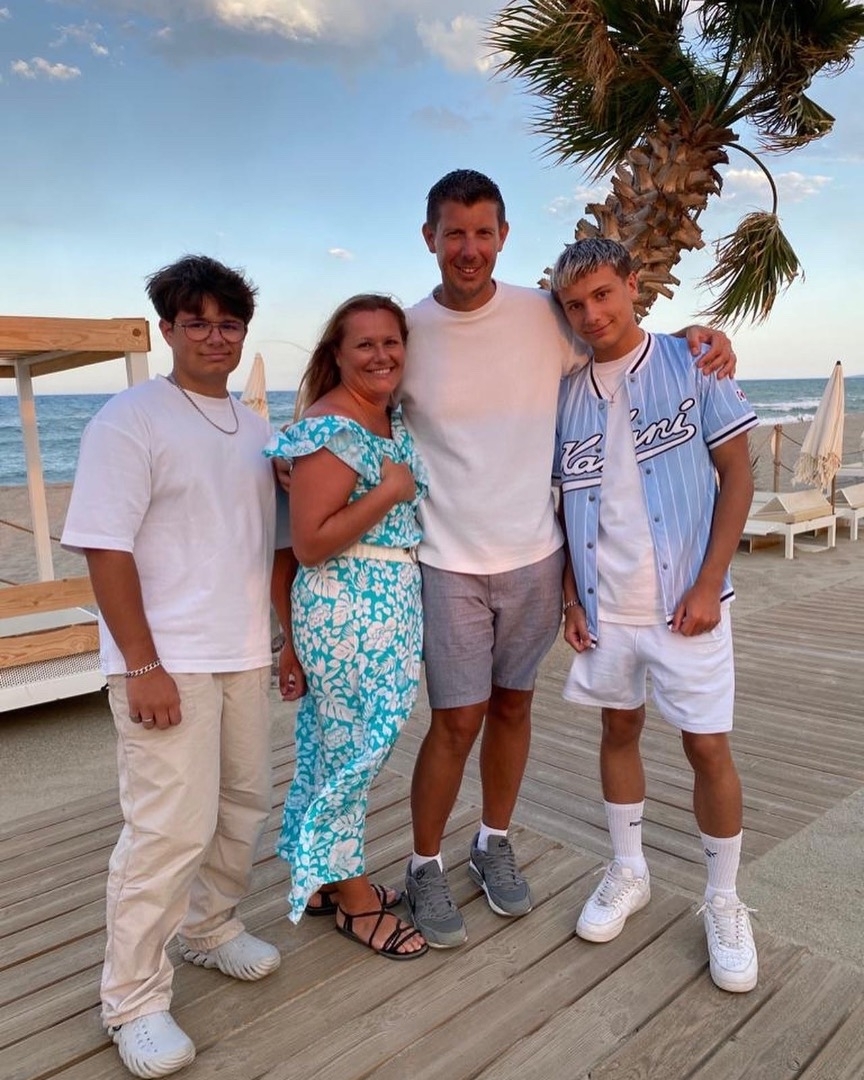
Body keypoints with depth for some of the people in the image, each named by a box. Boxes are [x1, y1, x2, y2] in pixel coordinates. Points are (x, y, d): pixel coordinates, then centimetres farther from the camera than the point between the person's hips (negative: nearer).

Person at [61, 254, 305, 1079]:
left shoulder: (255, 429, 12)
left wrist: (294, 637, 13)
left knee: (245, 807, 16)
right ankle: (134, 1001, 17)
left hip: (244, 655, 7)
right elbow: (105, 548, -14)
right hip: (167, 662, -7)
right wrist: (141, 664, -18)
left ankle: (208, 926, 40)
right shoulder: (130, 420, -9)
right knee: (170, 831, -4)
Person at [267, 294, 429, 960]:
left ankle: (326, 878, 35)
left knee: (337, 746, 18)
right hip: (347, 607, -9)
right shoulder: (331, 429, -17)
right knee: (351, 750, 5)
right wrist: (389, 492, -19)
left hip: (395, 602, 9)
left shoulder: (395, 418, 9)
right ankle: (351, 896, 25)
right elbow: (309, 544, -21)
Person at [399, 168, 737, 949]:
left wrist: (693, 334, -6)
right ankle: (425, 868, 26)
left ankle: (495, 843, 39)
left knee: (512, 706, 16)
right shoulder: (406, 331, -4)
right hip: (449, 561, -2)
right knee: (457, 721, 3)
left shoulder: (544, 316, -2)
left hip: (534, 556, 2)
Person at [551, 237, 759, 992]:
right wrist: (570, 599, 2)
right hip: (604, 608, 3)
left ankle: (725, 903, 26)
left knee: (708, 747, 5)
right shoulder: (568, 393, 4)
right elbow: (568, 505, 9)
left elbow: (737, 477, -4)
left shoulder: (692, 364, -5)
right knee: (620, 729, 16)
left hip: (684, 602, -3)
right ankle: (628, 872, 35)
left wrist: (708, 585, -11)